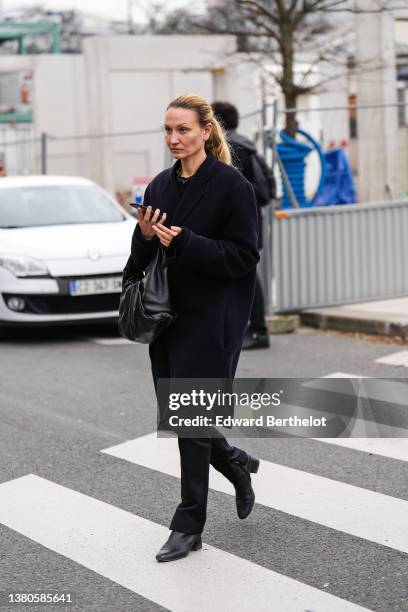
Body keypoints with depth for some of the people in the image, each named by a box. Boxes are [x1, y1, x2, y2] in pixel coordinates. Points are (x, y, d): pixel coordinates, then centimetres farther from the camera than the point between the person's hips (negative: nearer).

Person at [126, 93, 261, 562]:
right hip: (168, 316, 7)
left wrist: (182, 242, -22)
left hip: (212, 321, -7)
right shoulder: (160, 186, 9)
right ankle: (236, 465, 39)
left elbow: (243, 258, -15)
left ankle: (188, 527, 7)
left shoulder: (231, 185, -11)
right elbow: (143, 259, 12)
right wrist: (145, 236, -10)